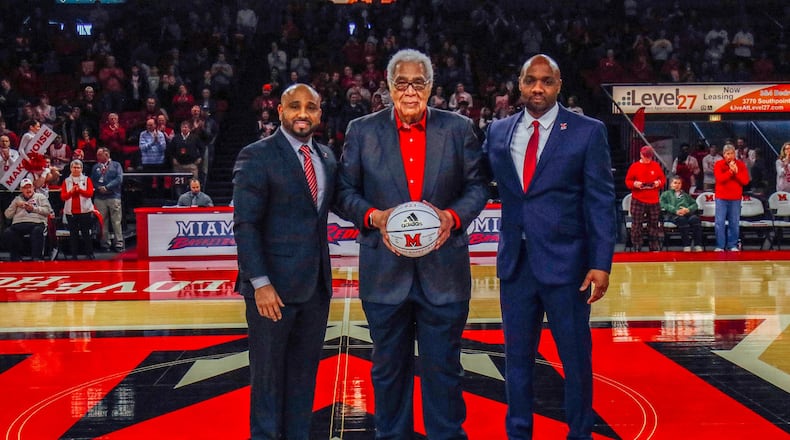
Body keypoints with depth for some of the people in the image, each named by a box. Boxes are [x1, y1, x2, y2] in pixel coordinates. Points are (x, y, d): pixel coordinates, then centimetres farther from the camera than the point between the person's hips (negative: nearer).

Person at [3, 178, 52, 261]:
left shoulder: (40, 196, 21)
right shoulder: (17, 199, 30)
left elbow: (48, 210, 6)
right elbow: (8, 215, 21)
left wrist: (34, 208, -3)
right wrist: (15, 205, 6)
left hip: (36, 223, -3)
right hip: (18, 224, 3)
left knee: (37, 231, -39)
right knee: (7, 233, -28)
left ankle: (36, 258, -39)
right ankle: (16, 258, -22)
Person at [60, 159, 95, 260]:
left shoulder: (86, 179, 6)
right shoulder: (66, 181, 10)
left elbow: (90, 193, -6)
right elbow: (62, 196, 1)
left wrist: (79, 189, -19)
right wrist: (71, 191, -16)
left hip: (85, 210, -2)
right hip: (71, 211, 2)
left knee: (86, 233, 0)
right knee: (73, 234, 3)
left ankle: (89, 253, 5)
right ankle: (74, 254, 6)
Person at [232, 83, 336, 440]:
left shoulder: (327, 158, 11)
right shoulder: (256, 156, -7)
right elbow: (245, 225, -11)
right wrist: (260, 283, -17)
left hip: (316, 286, 6)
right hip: (273, 286, -5)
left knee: (305, 371, 12)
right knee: (268, 372, 6)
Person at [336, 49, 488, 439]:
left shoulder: (459, 129, 5)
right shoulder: (362, 131, 4)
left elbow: (477, 186, 5)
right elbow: (344, 192, 4)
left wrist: (454, 216, -13)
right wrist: (373, 216, -14)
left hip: (443, 271, 0)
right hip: (385, 271, 0)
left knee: (443, 366, 7)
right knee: (389, 367, 11)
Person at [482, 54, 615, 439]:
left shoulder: (587, 132, -3)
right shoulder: (498, 132, 8)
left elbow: (601, 202, -6)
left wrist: (601, 264, -11)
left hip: (565, 263, -3)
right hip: (515, 263, 3)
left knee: (576, 357, 7)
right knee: (517, 356, 13)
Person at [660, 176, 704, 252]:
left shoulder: (685, 195, 36)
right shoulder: (666, 194, 25)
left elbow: (694, 204, 21)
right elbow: (663, 204, 5)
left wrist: (688, 209, -3)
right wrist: (675, 211, -11)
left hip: (688, 213, 3)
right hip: (673, 214, -3)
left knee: (695, 219, -32)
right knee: (682, 220, -38)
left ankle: (698, 246, -38)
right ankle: (686, 246, -40)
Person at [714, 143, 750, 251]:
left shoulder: (741, 165, 3)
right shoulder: (719, 164, -1)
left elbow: (745, 181, -5)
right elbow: (720, 179, -15)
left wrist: (736, 172, -16)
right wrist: (730, 171, -20)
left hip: (735, 199, 1)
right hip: (721, 198, -1)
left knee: (734, 223, 3)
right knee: (719, 222, -4)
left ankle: (733, 245, 11)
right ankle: (720, 246, 1)